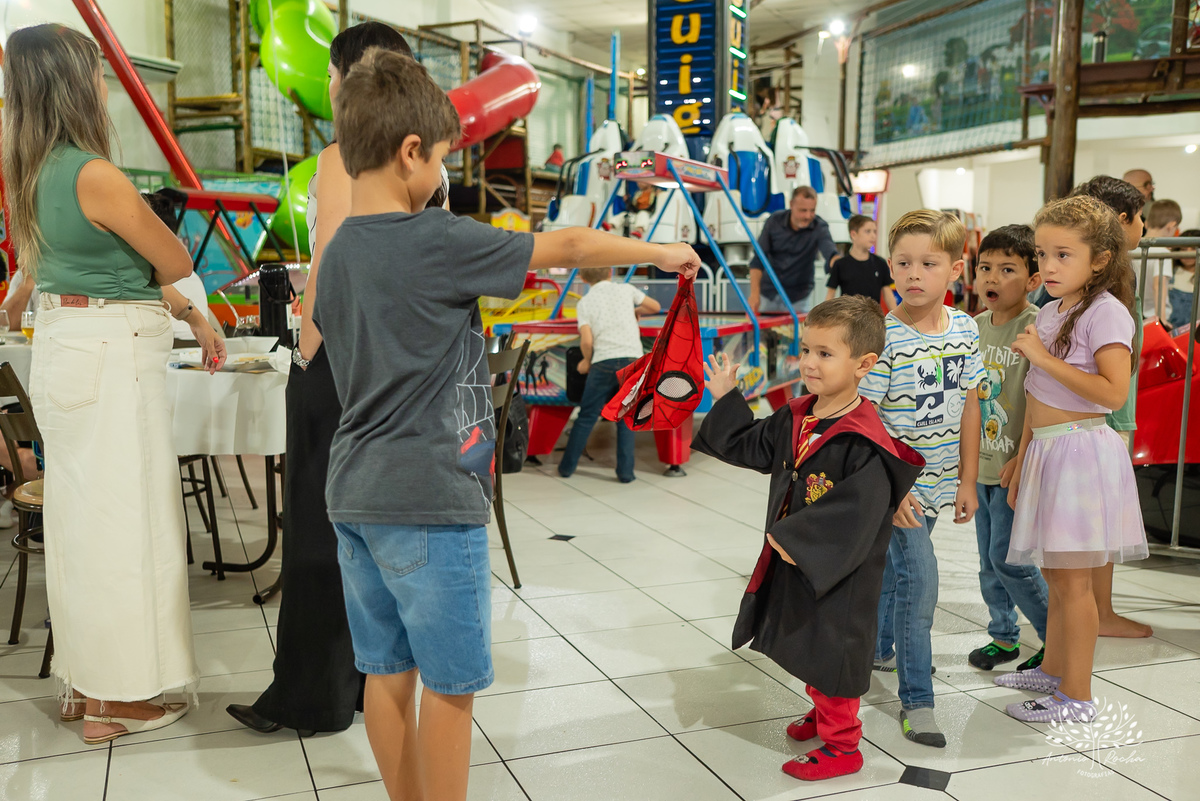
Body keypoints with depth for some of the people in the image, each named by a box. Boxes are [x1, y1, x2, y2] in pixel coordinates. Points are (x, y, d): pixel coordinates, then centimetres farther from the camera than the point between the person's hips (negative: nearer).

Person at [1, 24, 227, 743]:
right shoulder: (95, 176, -18)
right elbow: (177, 262, -8)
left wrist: (191, 316, 18)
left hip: (64, 349, 9)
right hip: (113, 356, -9)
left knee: (83, 514, 16)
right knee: (121, 516, 0)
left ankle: (83, 681, 29)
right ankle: (119, 697, 11)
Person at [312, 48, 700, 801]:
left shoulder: (337, 254, 8)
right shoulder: (436, 241, -15)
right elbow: (567, 246, -8)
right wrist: (662, 251, 6)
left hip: (356, 493, 8)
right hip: (430, 498, -8)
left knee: (388, 669, 16)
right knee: (451, 680, 5)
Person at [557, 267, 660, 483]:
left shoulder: (584, 303, 6)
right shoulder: (626, 290, 11)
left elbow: (587, 341, -5)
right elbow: (655, 307, 25)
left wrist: (587, 361, 13)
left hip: (604, 362, -1)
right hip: (632, 359, 1)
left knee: (586, 417, 10)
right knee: (626, 418, 10)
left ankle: (567, 466, 18)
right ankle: (625, 471, 7)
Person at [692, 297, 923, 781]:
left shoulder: (865, 442, -25)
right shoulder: (794, 419, 1)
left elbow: (855, 513, -30)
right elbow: (751, 447, 17)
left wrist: (795, 540, -26)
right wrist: (726, 399, 15)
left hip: (838, 577, -8)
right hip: (792, 563, 8)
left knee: (831, 652, 4)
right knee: (807, 648, 24)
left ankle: (841, 746, 23)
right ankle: (823, 712, 47)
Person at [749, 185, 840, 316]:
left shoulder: (819, 227, -12)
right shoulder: (774, 222, -8)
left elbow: (830, 252, -31)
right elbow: (758, 260, -5)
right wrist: (754, 294, -15)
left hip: (798, 298, -1)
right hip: (768, 294, 1)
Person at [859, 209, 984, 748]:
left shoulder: (965, 329, 0)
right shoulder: (884, 336, -17)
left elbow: (968, 406, 7)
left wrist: (966, 481, 7)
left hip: (936, 481, 6)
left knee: (898, 569, 22)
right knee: (919, 581, -9)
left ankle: (880, 647, 44)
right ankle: (916, 699, 3)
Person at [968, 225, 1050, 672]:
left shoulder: (1037, 328, -15)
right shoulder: (977, 325, 8)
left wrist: (1023, 459, -22)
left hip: (1015, 466, -7)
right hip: (981, 463, 7)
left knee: (1008, 557, -3)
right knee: (989, 559, 14)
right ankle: (1004, 636, 30)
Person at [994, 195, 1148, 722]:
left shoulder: (1105, 311, -12)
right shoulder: (1048, 315, 13)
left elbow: (1114, 392, -24)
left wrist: (1043, 357, -20)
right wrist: (1021, 463, 17)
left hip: (1081, 451, -8)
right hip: (1045, 451, 8)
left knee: (1073, 579, -2)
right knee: (1054, 575, 17)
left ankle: (1076, 696, 8)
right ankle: (1052, 669, 31)